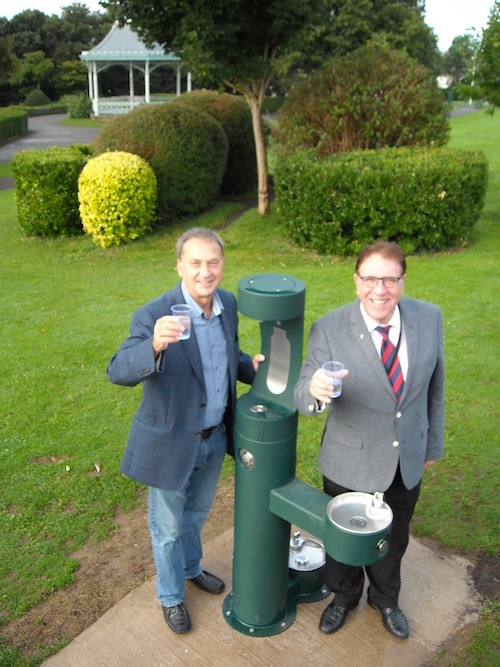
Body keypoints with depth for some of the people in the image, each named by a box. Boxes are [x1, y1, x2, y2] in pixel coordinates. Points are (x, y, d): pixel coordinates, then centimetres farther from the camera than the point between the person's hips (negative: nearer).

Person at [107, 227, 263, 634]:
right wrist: (155, 344, -56)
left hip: (215, 436, 6)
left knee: (197, 512, 29)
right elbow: (118, 372, -37)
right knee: (168, 527, 17)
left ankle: (191, 567, 58)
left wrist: (251, 367, -11)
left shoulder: (228, 304, -6)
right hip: (171, 441, -5)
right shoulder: (154, 316, -26)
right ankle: (170, 596, 44)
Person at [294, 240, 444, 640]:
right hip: (350, 463, -3)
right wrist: (315, 390, -50)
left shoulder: (429, 318, -12)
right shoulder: (329, 330, -23)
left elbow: (434, 384, 0)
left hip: (408, 461, 3)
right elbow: (303, 397, -26)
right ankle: (344, 596, 55)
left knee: (394, 538, 26)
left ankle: (385, 599, 57)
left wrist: (433, 443, 8)